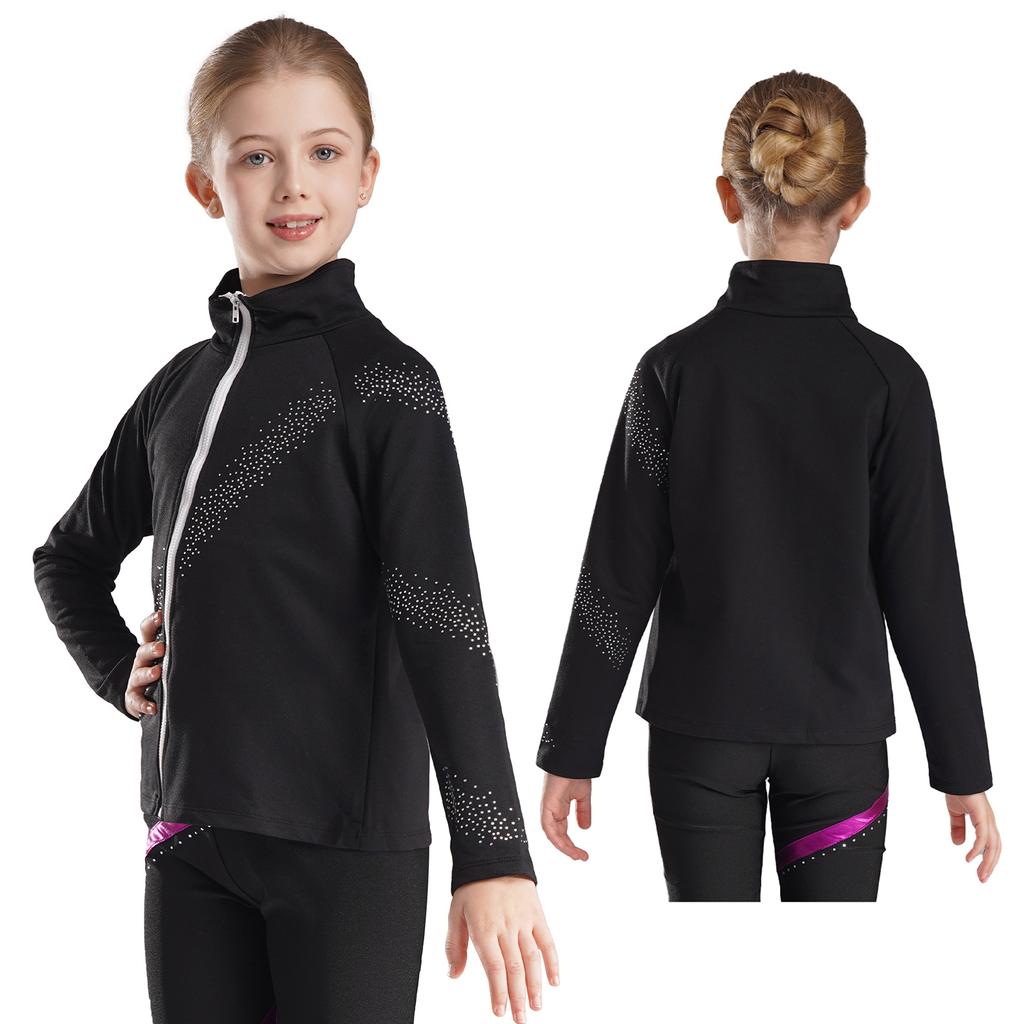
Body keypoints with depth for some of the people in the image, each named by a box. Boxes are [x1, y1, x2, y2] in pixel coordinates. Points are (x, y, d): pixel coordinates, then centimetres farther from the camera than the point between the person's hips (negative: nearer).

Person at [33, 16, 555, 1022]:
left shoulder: (382, 379, -5)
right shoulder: (182, 385, 12)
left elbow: (441, 617, -14)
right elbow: (71, 555, 28)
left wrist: (493, 852, -21)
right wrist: (119, 673, 9)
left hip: (345, 843, -5)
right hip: (188, 835, 6)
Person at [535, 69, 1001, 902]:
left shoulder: (677, 366, -7)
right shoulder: (886, 376, -8)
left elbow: (619, 577, -5)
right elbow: (923, 587, -5)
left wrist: (574, 749, 3)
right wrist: (962, 767, 3)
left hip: (702, 728, 1)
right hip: (839, 735, 0)